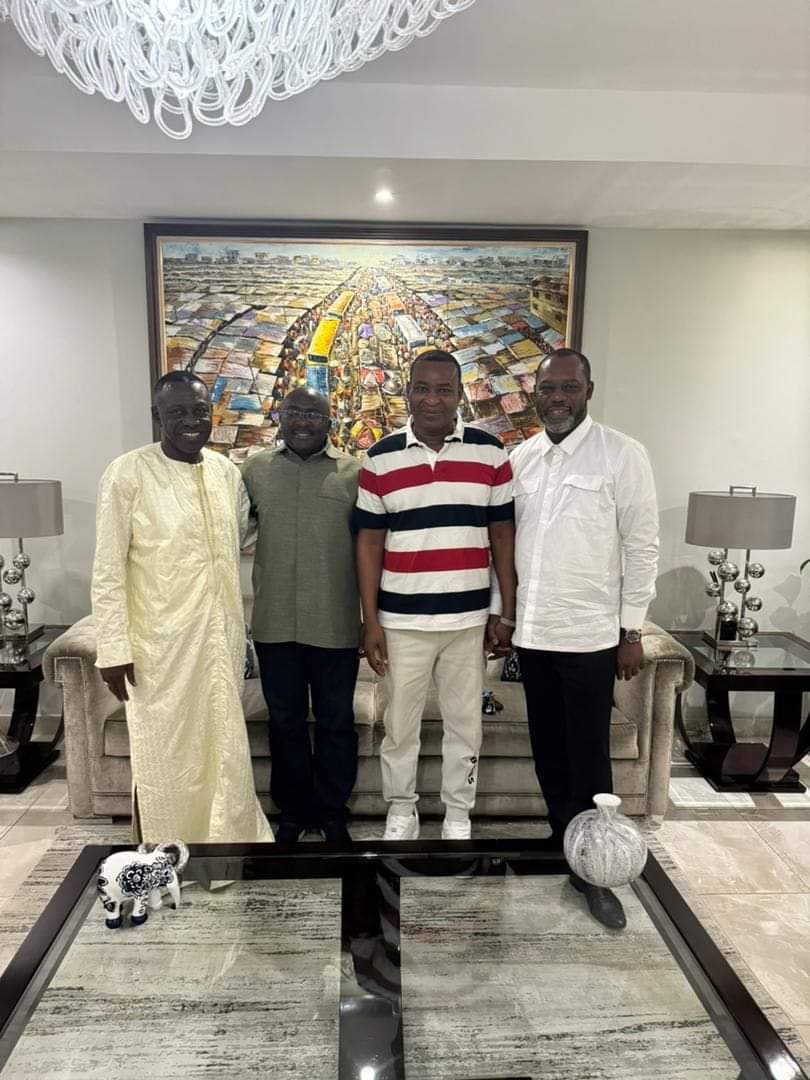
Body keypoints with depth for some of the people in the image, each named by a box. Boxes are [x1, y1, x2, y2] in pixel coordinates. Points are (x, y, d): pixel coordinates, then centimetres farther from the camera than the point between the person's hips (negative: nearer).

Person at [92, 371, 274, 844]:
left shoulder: (227, 470, 3)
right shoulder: (128, 473, -12)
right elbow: (108, 570, -10)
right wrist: (113, 648, -13)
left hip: (221, 636, 5)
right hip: (161, 642, -4)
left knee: (224, 745, 16)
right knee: (163, 752, 10)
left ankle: (227, 839, 37)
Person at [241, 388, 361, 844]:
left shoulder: (353, 473, 0)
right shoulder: (255, 469, 6)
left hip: (334, 624, -2)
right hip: (274, 622, 2)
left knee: (336, 720, 11)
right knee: (285, 720, 14)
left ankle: (333, 813, 30)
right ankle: (294, 811, 33)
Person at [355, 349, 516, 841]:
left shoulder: (491, 453, -1)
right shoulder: (380, 459, -2)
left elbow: (503, 534, 3)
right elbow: (369, 542, 0)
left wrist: (508, 612, 1)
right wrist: (370, 621, -3)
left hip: (469, 617, 1)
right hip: (402, 619, 0)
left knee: (465, 723, 14)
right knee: (400, 723, 13)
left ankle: (458, 815, 35)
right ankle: (401, 810, 36)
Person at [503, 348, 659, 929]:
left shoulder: (623, 455, -7)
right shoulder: (521, 458, 7)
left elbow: (641, 546, -7)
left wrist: (632, 631, -8)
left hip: (590, 634, -4)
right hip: (531, 631, 5)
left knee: (588, 756, 5)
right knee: (549, 749, 16)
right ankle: (564, 839, 35)